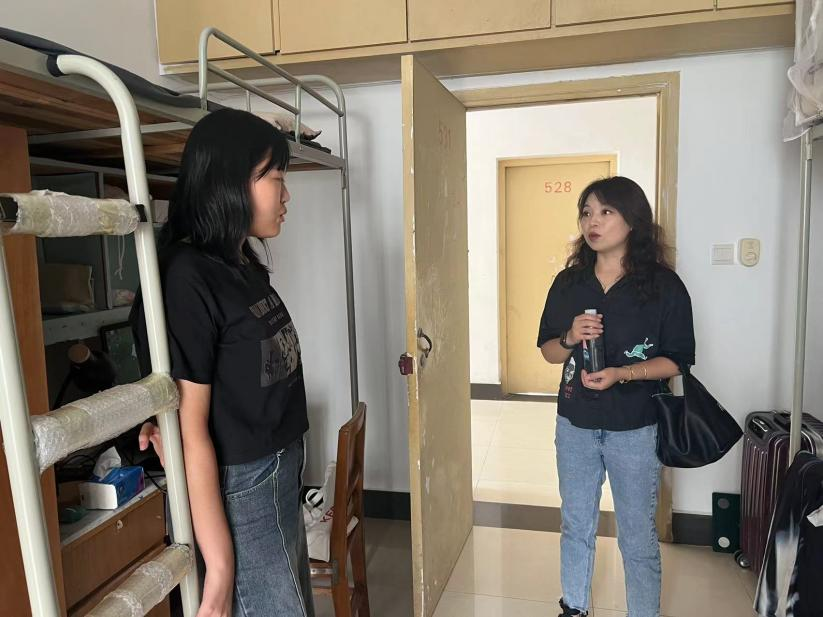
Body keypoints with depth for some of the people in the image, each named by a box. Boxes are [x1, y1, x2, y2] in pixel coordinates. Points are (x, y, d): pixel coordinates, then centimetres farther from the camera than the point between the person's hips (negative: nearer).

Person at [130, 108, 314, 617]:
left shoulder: (246, 265, 5)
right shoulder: (186, 279, -21)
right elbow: (189, 431, -21)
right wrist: (220, 566, -17)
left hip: (282, 478, 8)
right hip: (236, 494, -8)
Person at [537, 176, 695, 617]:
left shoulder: (664, 285, -10)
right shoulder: (568, 282, 0)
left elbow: (680, 360, -8)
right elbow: (547, 349, 5)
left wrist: (622, 373, -23)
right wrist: (570, 339, -17)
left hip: (635, 430, -3)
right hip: (575, 424, 4)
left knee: (638, 537, 11)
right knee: (575, 525, 19)